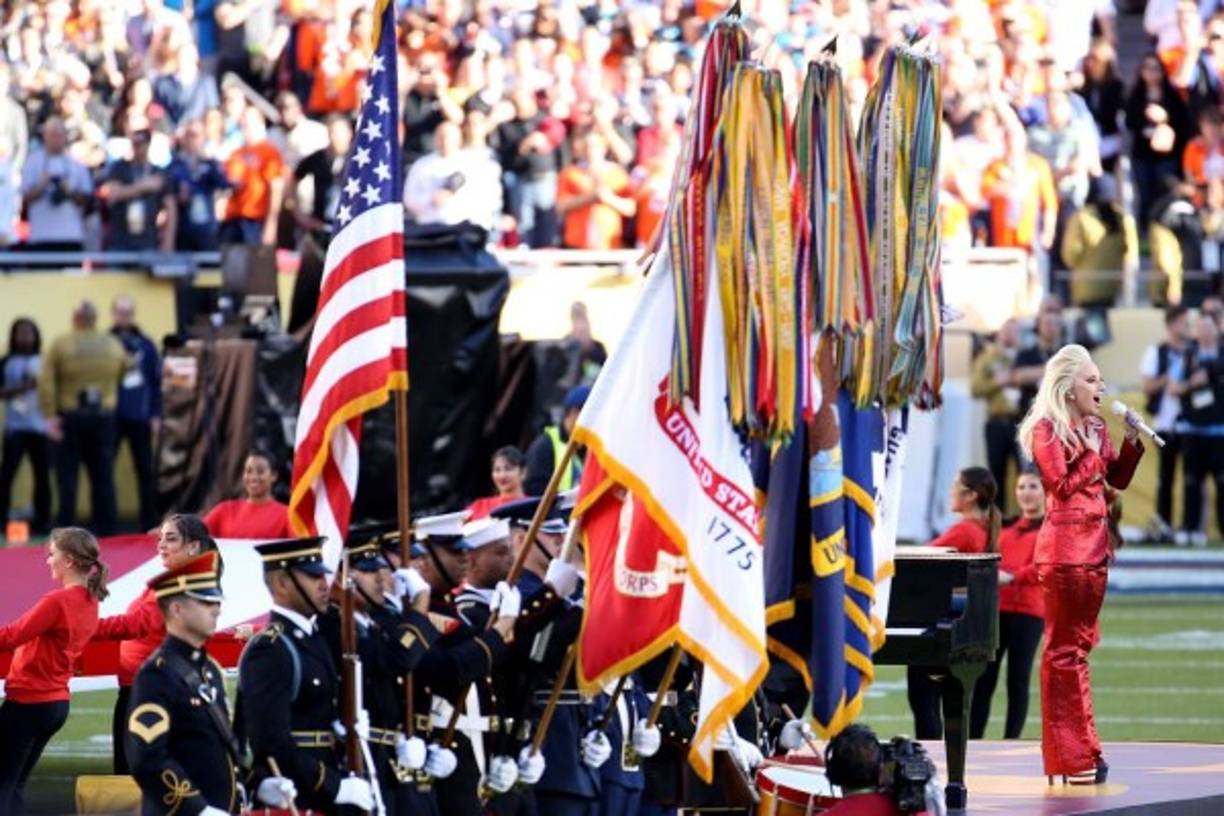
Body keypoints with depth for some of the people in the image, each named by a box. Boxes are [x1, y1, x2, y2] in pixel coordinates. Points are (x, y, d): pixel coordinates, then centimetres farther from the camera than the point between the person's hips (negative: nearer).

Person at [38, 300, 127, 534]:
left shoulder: (61, 344, -6)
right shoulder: (114, 346, 5)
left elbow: (46, 383, -12)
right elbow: (123, 376, 7)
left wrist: (50, 416, -11)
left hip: (70, 418, -3)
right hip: (103, 417, 3)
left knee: (67, 477, 1)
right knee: (103, 478, 8)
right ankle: (106, 531, 7)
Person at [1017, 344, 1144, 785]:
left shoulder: (1094, 428, 15)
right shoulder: (1048, 431, -9)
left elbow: (1118, 479, 17)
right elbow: (1063, 486, -17)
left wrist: (1132, 440, 5)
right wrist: (1093, 452, -13)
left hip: (1095, 546, 9)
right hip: (1065, 546, -9)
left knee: (1078, 645, 12)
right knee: (1064, 649, -5)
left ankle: (1081, 751, 17)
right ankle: (1070, 759, -4)